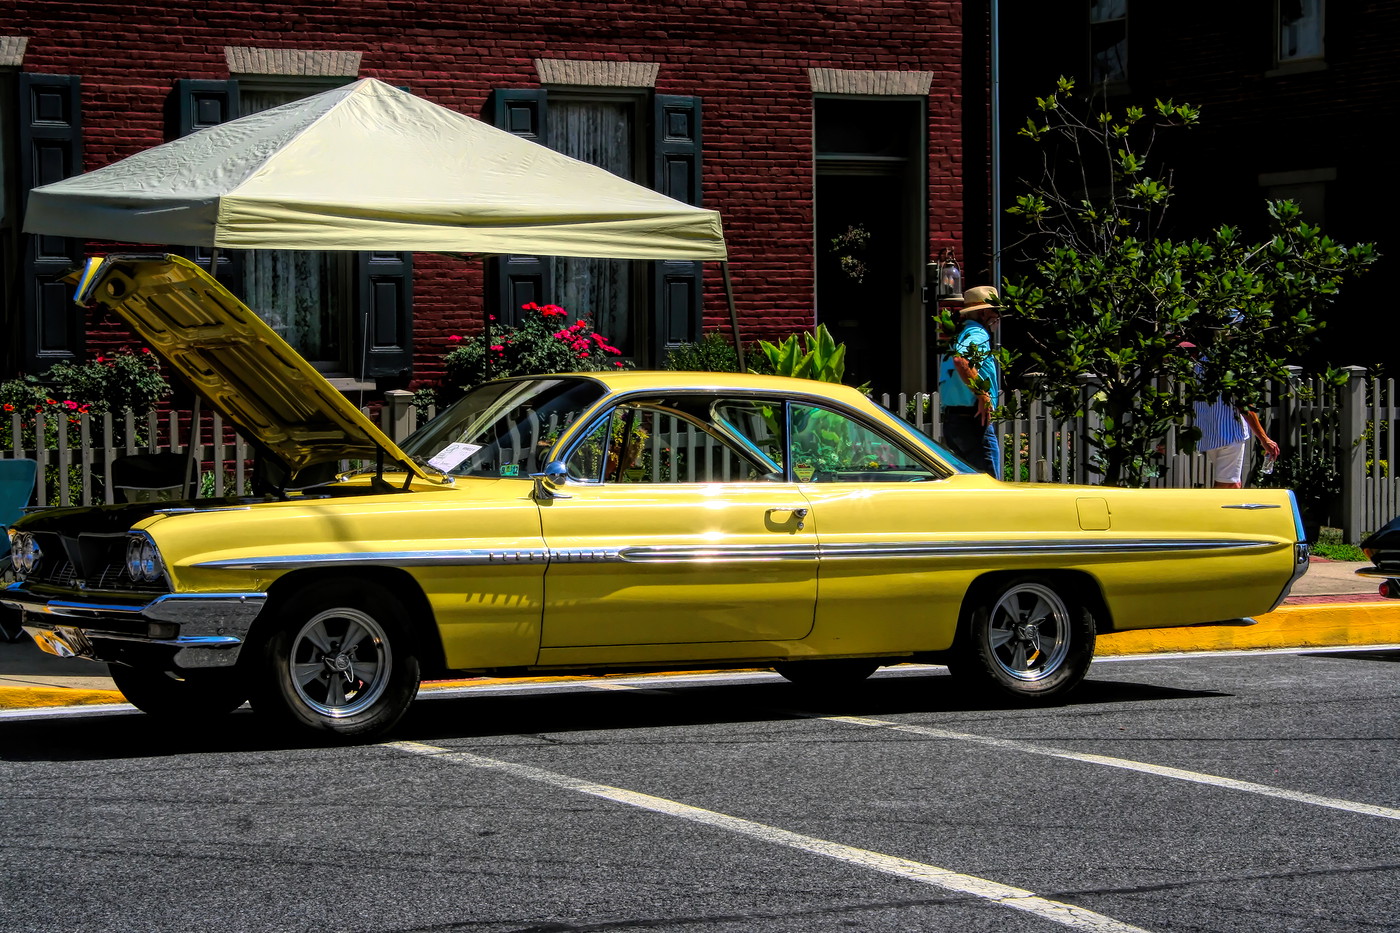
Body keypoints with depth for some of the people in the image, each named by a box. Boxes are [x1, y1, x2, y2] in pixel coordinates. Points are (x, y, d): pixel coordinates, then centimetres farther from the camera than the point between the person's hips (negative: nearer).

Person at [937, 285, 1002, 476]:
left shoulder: (959, 335, 20)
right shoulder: (978, 334, -10)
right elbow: (961, 360, -30)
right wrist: (983, 395, -24)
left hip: (950, 421, 10)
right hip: (973, 422, -10)